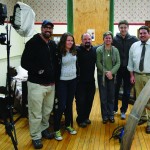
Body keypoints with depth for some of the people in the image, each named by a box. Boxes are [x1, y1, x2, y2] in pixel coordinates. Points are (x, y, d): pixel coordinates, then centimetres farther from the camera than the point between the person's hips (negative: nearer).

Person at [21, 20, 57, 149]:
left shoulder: (53, 45, 12)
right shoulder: (33, 43, -9)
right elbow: (24, 62, -13)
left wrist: (54, 77, 10)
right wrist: (38, 70, -22)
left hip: (51, 84, 6)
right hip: (36, 84, -6)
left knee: (47, 110, 17)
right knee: (36, 113, -1)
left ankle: (44, 129, 37)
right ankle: (36, 137, 14)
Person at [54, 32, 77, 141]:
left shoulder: (75, 51, 2)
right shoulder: (59, 52, -14)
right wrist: (55, 81, -11)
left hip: (73, 80, 5)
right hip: (62, 81, -5)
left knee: (69, 104, 14)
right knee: (61, 106, -6)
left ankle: (68, 125, 29)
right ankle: (57, 129, 7)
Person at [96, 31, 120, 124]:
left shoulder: (115, 50, 4)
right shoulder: (99, 50, -4)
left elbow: (118, 63, -1)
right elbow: (98, 63, -8)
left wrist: (111, 72, -15)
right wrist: (106, 72, -15)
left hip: (112, 76, 2)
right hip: (102, 76, -2)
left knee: (111, 96, 8)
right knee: (103, 97, 4)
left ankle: (111, 115, 21)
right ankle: (105, 116, 16)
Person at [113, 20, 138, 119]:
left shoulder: (134, 39, -3)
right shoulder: (114, 39, -4)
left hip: (128, 69, 0)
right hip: (117, 69, 0)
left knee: (127, 91, 9)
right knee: (115, 90, 12)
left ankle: (123, 111, 24)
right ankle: (114, 108, 29)